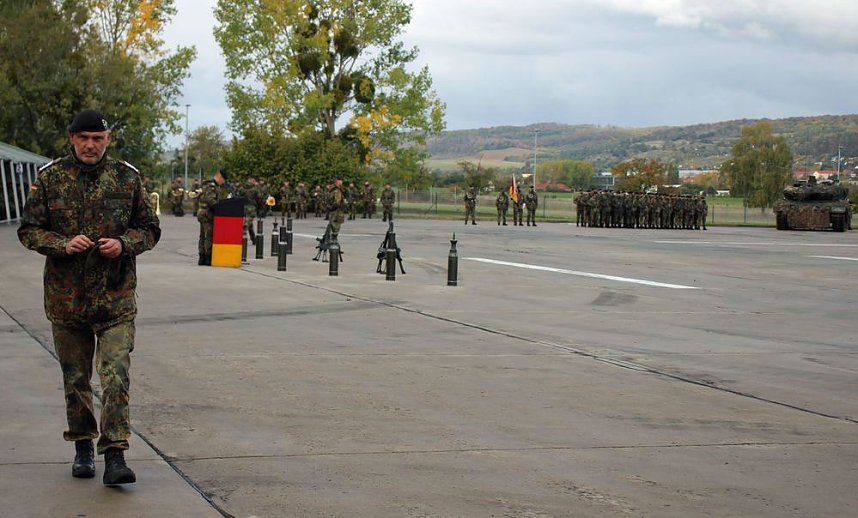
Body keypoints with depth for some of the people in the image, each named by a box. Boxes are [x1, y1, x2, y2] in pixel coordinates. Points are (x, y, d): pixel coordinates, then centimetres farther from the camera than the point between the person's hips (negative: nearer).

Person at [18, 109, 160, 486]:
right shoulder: (49, 178, 1)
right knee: (75, 377, 13)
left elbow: (150, 228, 8)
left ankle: (115, 455, -9)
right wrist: (63, 244, -15)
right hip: (66, 297, 1)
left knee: (116, 376, -11)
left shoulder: (128, 177, 2)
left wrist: (123, 243, -12)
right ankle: (83, 446, 29)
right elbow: (28, 230, 3)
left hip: (116, 298, -1)